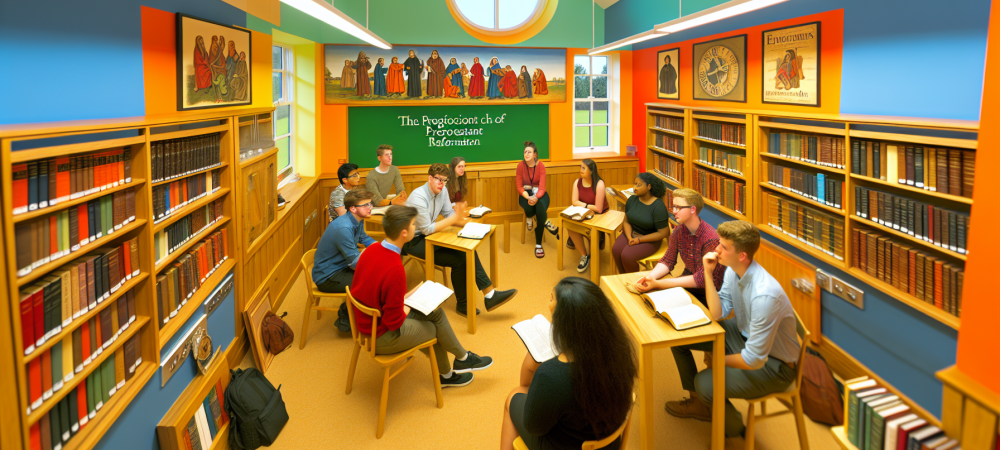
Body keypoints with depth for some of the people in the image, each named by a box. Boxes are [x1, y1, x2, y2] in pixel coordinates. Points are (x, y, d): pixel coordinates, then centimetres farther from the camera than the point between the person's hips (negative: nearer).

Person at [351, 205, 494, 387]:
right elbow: (394, 322, -26)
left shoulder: (373, 249, -6)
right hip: (381, 339, -8)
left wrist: (403, 297, 7)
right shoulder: (394, 270, -33)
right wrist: (405, 311, -6)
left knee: (435, 312, 14)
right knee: (434, 328, 11)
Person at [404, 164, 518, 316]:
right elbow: (427, 229, -24)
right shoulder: (418, 197, -23)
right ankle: (462, 305, -1)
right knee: (458, 261, -21)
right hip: (413, 241, -7)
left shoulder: (442, 190, 0)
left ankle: (490, 295, -13)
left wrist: (463, 222, -14)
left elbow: (448, 214, 7)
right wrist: (454, 219, -26)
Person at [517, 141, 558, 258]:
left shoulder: (541, 166, -10)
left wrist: (536, 197, -35)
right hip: (525, 194, 1)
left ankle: (538, 244, -20)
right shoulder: (520, 166, -8)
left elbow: (542, 187, -14)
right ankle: (548, 224, -7)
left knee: (540, 209, -33)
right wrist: (528, 197, -24)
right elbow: (519, 187, -6)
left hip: (539, 193, 0)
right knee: (529, 209, -37)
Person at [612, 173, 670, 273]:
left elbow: (662, 233, -15)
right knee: (616, 250, -24)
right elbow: (626, 221, 7)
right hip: (631, 234, 5)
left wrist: (639, 240, -16)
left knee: (627, 256, -28)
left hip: (649, 240, -5)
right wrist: (629, 238, -13)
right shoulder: (632, 200, 1)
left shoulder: (658, 206, -17)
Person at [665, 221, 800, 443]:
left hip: (773, 363, -8)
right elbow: (718, 314, -9)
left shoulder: (764, 295, -36)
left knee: (705, 383, -27)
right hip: (744, 334, 9)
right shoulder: (732, 271, -10)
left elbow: (754, 360, -31)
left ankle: (734, 430, 7)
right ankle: (697, 402, 23)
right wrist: (708, 274, -17)